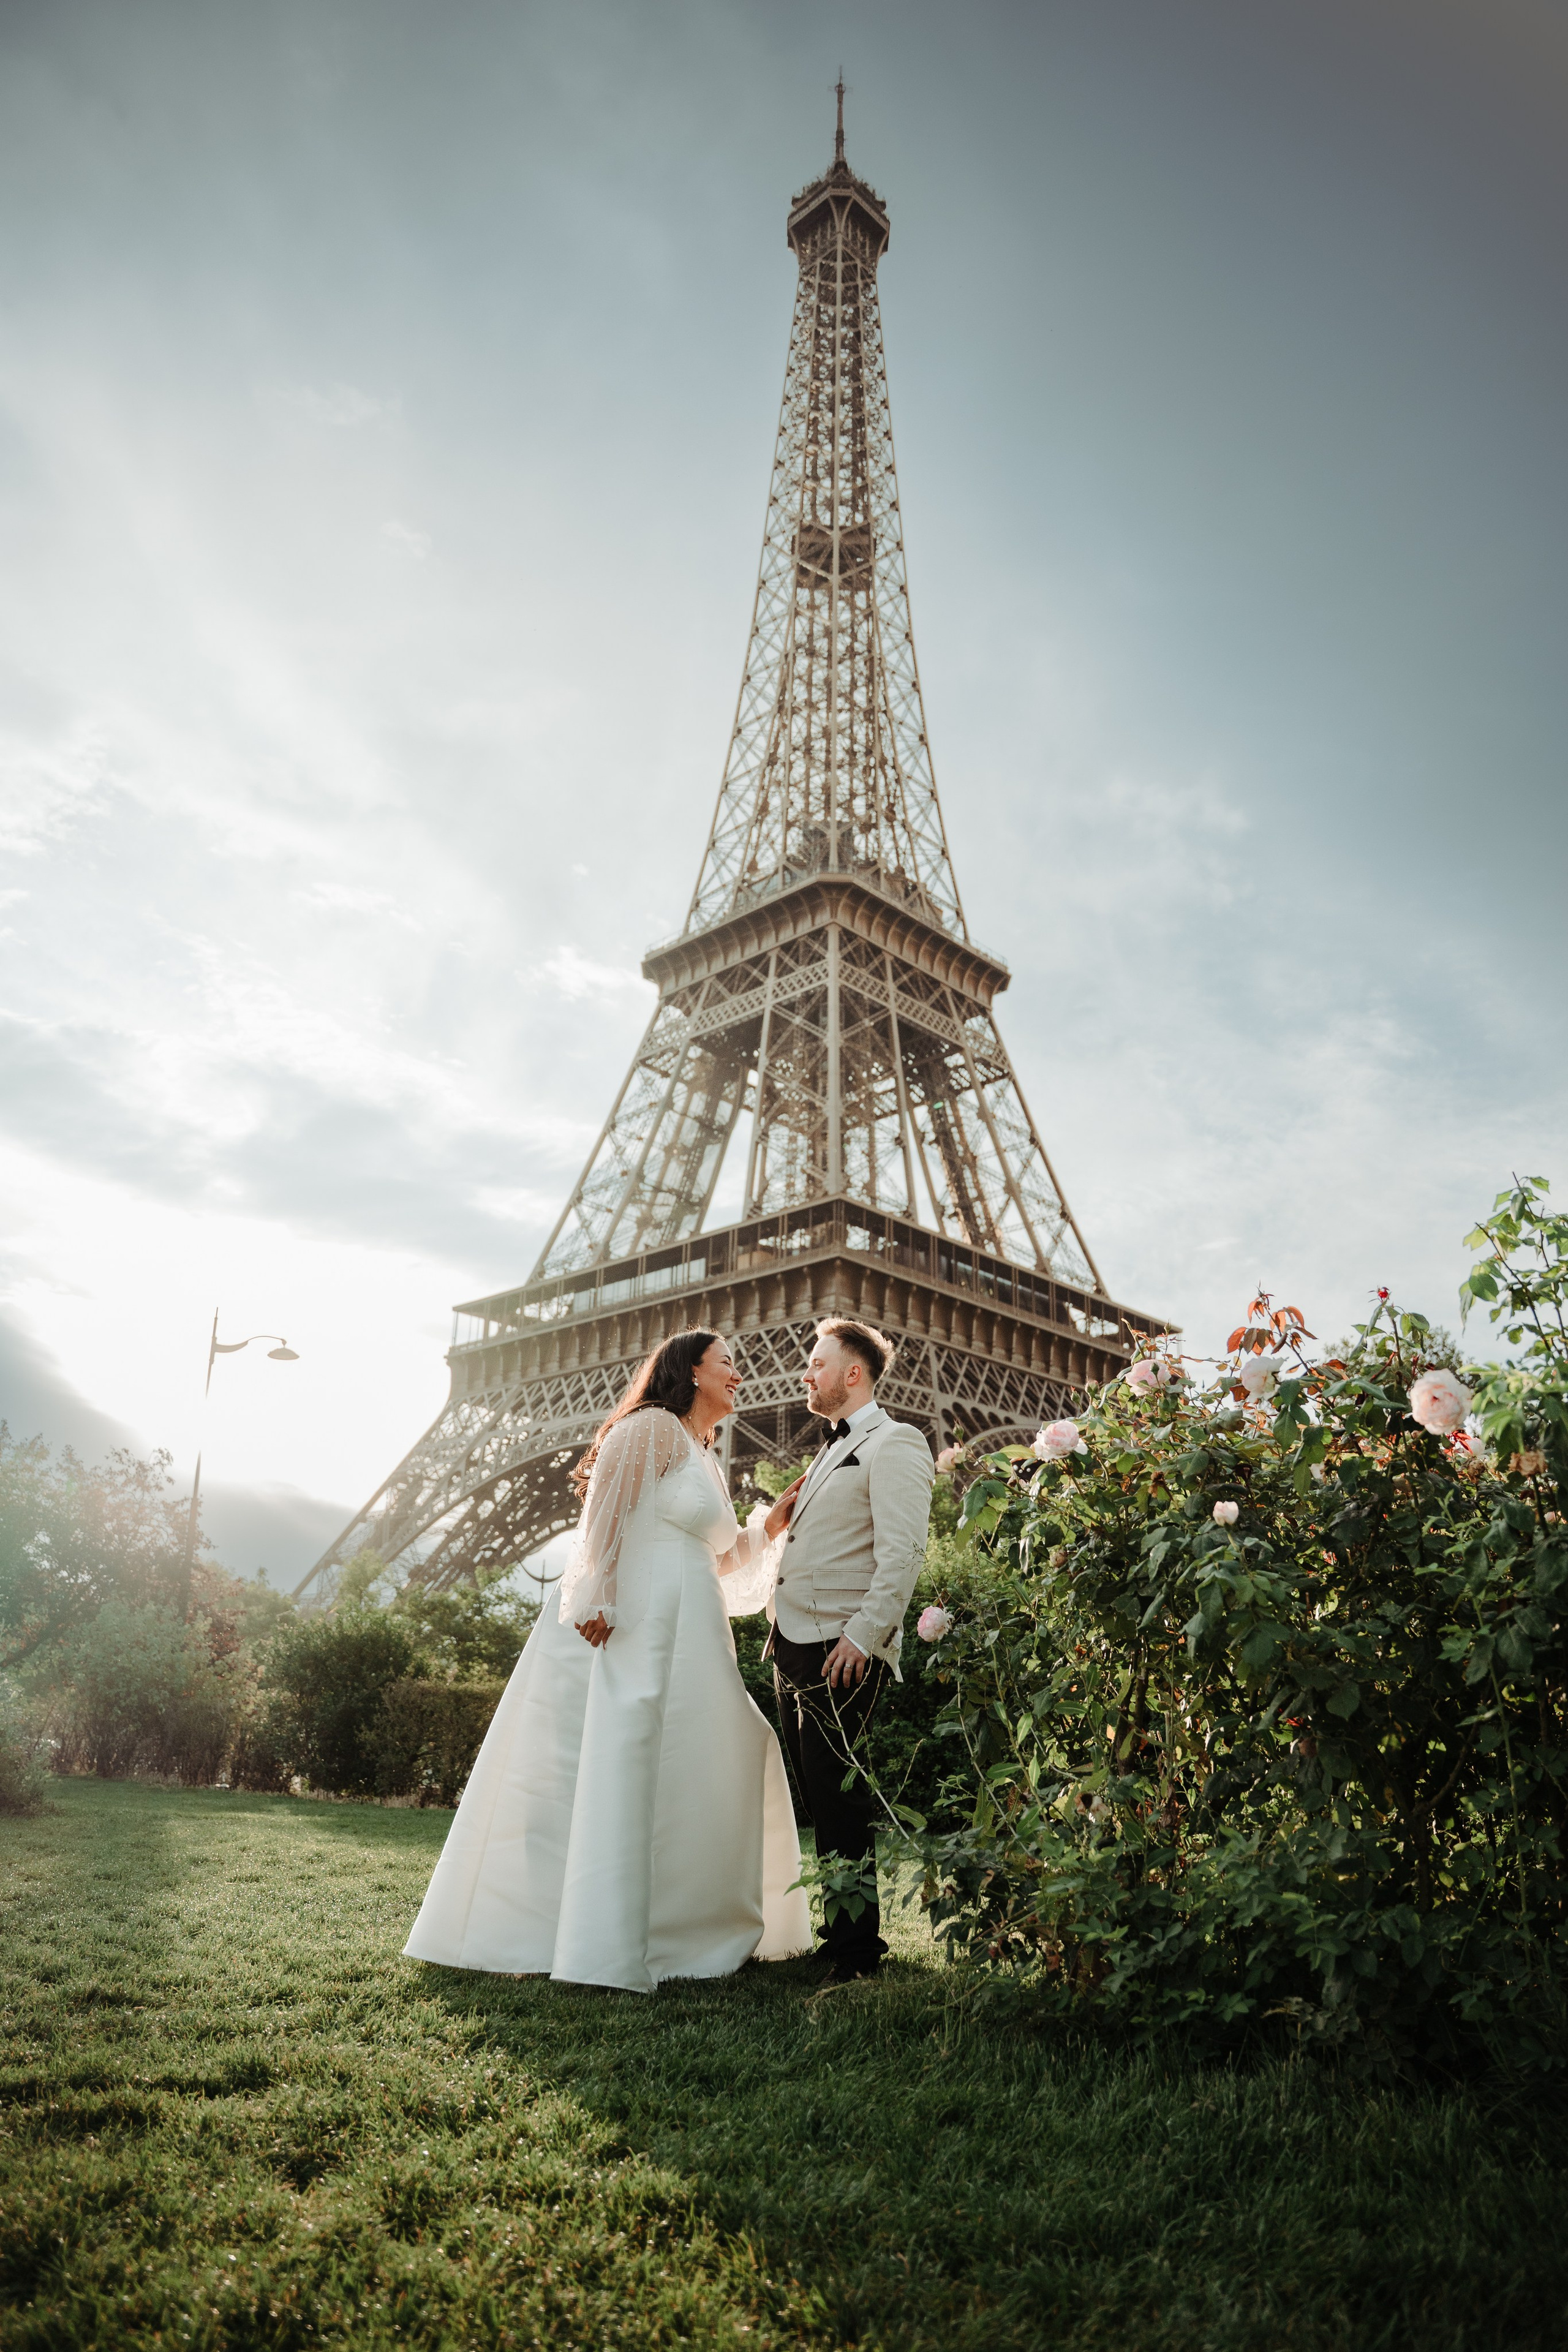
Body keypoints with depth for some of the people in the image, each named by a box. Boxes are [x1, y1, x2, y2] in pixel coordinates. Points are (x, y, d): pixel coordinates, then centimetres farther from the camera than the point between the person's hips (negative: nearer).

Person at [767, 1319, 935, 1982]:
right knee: (818, 1797, 13)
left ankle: (857, 1948, 6)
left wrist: (863, 1637, -22)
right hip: (794, 1648, 9)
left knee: (839, 1800, -5)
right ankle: (842, 1929, 23)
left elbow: (903, 1553, -17)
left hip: (843, 1652, -9)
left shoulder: (893, 1444, -7)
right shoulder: (831, 1452, 23)